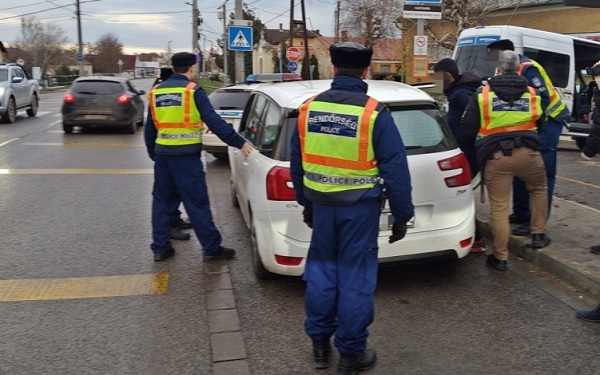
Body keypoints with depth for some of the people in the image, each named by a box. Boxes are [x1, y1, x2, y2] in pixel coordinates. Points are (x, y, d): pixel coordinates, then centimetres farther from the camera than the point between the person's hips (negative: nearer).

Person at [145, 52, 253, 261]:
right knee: (197, 203, -1)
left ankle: (160, 248, 19)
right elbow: (214, 121, -14)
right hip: (186, 155, -6)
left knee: (162, 201, 15)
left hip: (163, 153, 6)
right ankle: (212, 249, 6)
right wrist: (239, 143, -11)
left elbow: (149, 128, 16)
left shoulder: (156, 92, 10)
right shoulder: (193, 91, -8)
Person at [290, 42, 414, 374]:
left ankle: (319, 344, 29)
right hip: (360, 208, -4)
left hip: (322, 205, 4)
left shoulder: (309, 108, 0)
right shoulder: (374, 113, -14)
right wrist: (402, 215, -2)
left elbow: (296, 163, 10)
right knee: (354, 279, 6)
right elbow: (395, 169, -12)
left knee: (321, 272, 17)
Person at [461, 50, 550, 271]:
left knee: (499, 207, 4)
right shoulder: (533, 94, 9)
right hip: (527, 153, 2)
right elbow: (539, 124, 20)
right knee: (539, 188, 30)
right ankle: (538, 235, 29)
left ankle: (500, 257, 10)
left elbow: (468, 128, 3)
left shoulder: (483, 94, 1)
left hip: (495, 157, -2)